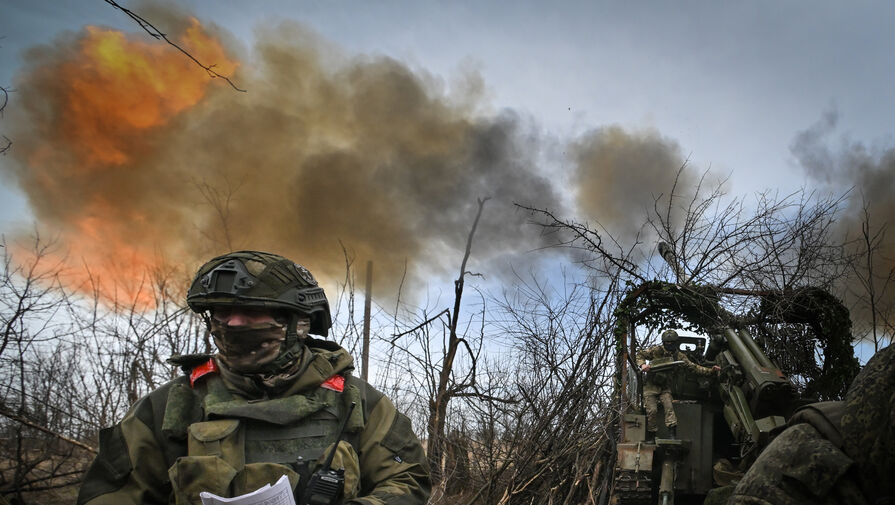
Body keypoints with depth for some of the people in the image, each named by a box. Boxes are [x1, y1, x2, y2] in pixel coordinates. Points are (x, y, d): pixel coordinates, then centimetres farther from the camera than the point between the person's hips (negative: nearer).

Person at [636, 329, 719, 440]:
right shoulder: (656, 350, -11)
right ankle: (650, 437, 5)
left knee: (669, 407, -17)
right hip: (650, 386, -2)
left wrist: (710, 370, -14)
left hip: (665, 387, 2)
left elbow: (693, 367, -3)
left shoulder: (678, 356, -3)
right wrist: (642, 364, -22)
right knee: (652, 410, -9)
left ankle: (672, 434, -17)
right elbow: (640, 354, -1)